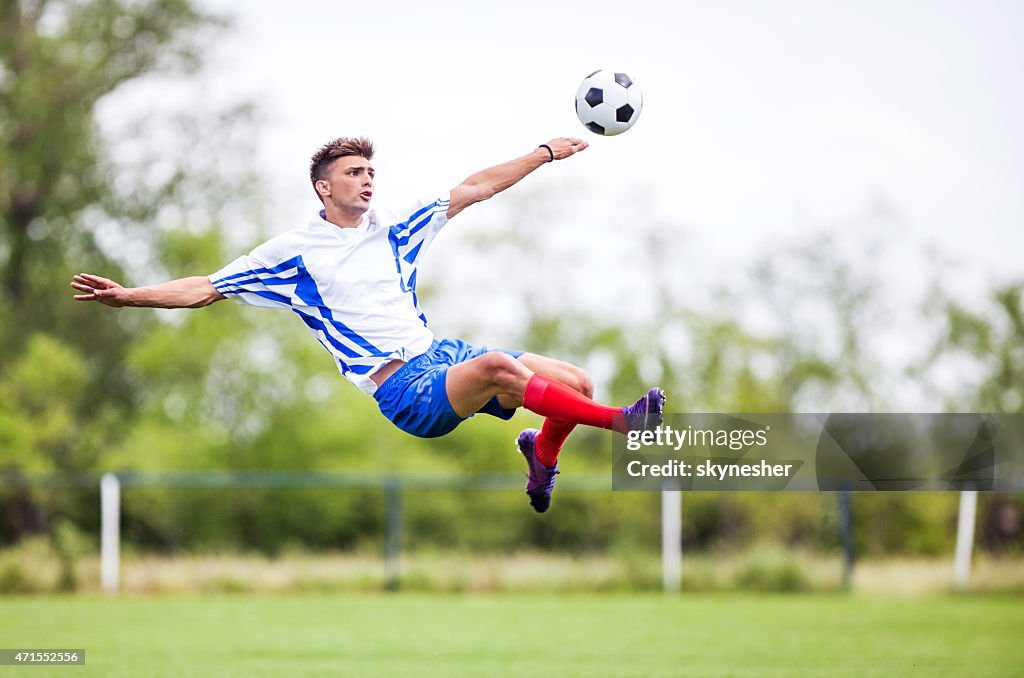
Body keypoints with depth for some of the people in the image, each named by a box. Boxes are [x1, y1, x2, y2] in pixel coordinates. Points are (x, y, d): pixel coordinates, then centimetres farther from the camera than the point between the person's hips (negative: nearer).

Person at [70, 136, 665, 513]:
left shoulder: (391, 227, 15)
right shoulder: (294, 252, 2)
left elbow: (474, 190, 20)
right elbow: (204, 289, 3)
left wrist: (545, 153, 18)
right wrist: (127, 295, -8)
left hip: (440, 353, 6)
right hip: (402, 389, -6)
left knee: (575, 381, -7)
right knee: (494, 365, -37)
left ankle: (542, 456, 25)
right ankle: (619, 423, -25)